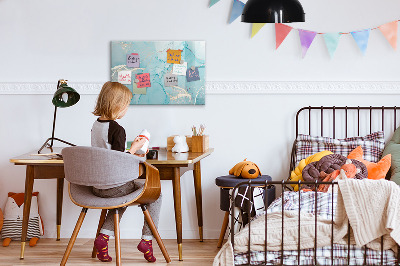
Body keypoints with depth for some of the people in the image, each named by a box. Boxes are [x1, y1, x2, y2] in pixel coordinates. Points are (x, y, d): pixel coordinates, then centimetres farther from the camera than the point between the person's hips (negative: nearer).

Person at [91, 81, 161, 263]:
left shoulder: (96, 125, 6)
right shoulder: (117, 130, -20)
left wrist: (130, 154, 19)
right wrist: (134, 148, -9)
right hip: (114, 187, -8)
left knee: (123, 196, 36)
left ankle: (104, 236, 18)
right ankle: (147, 239, 9)